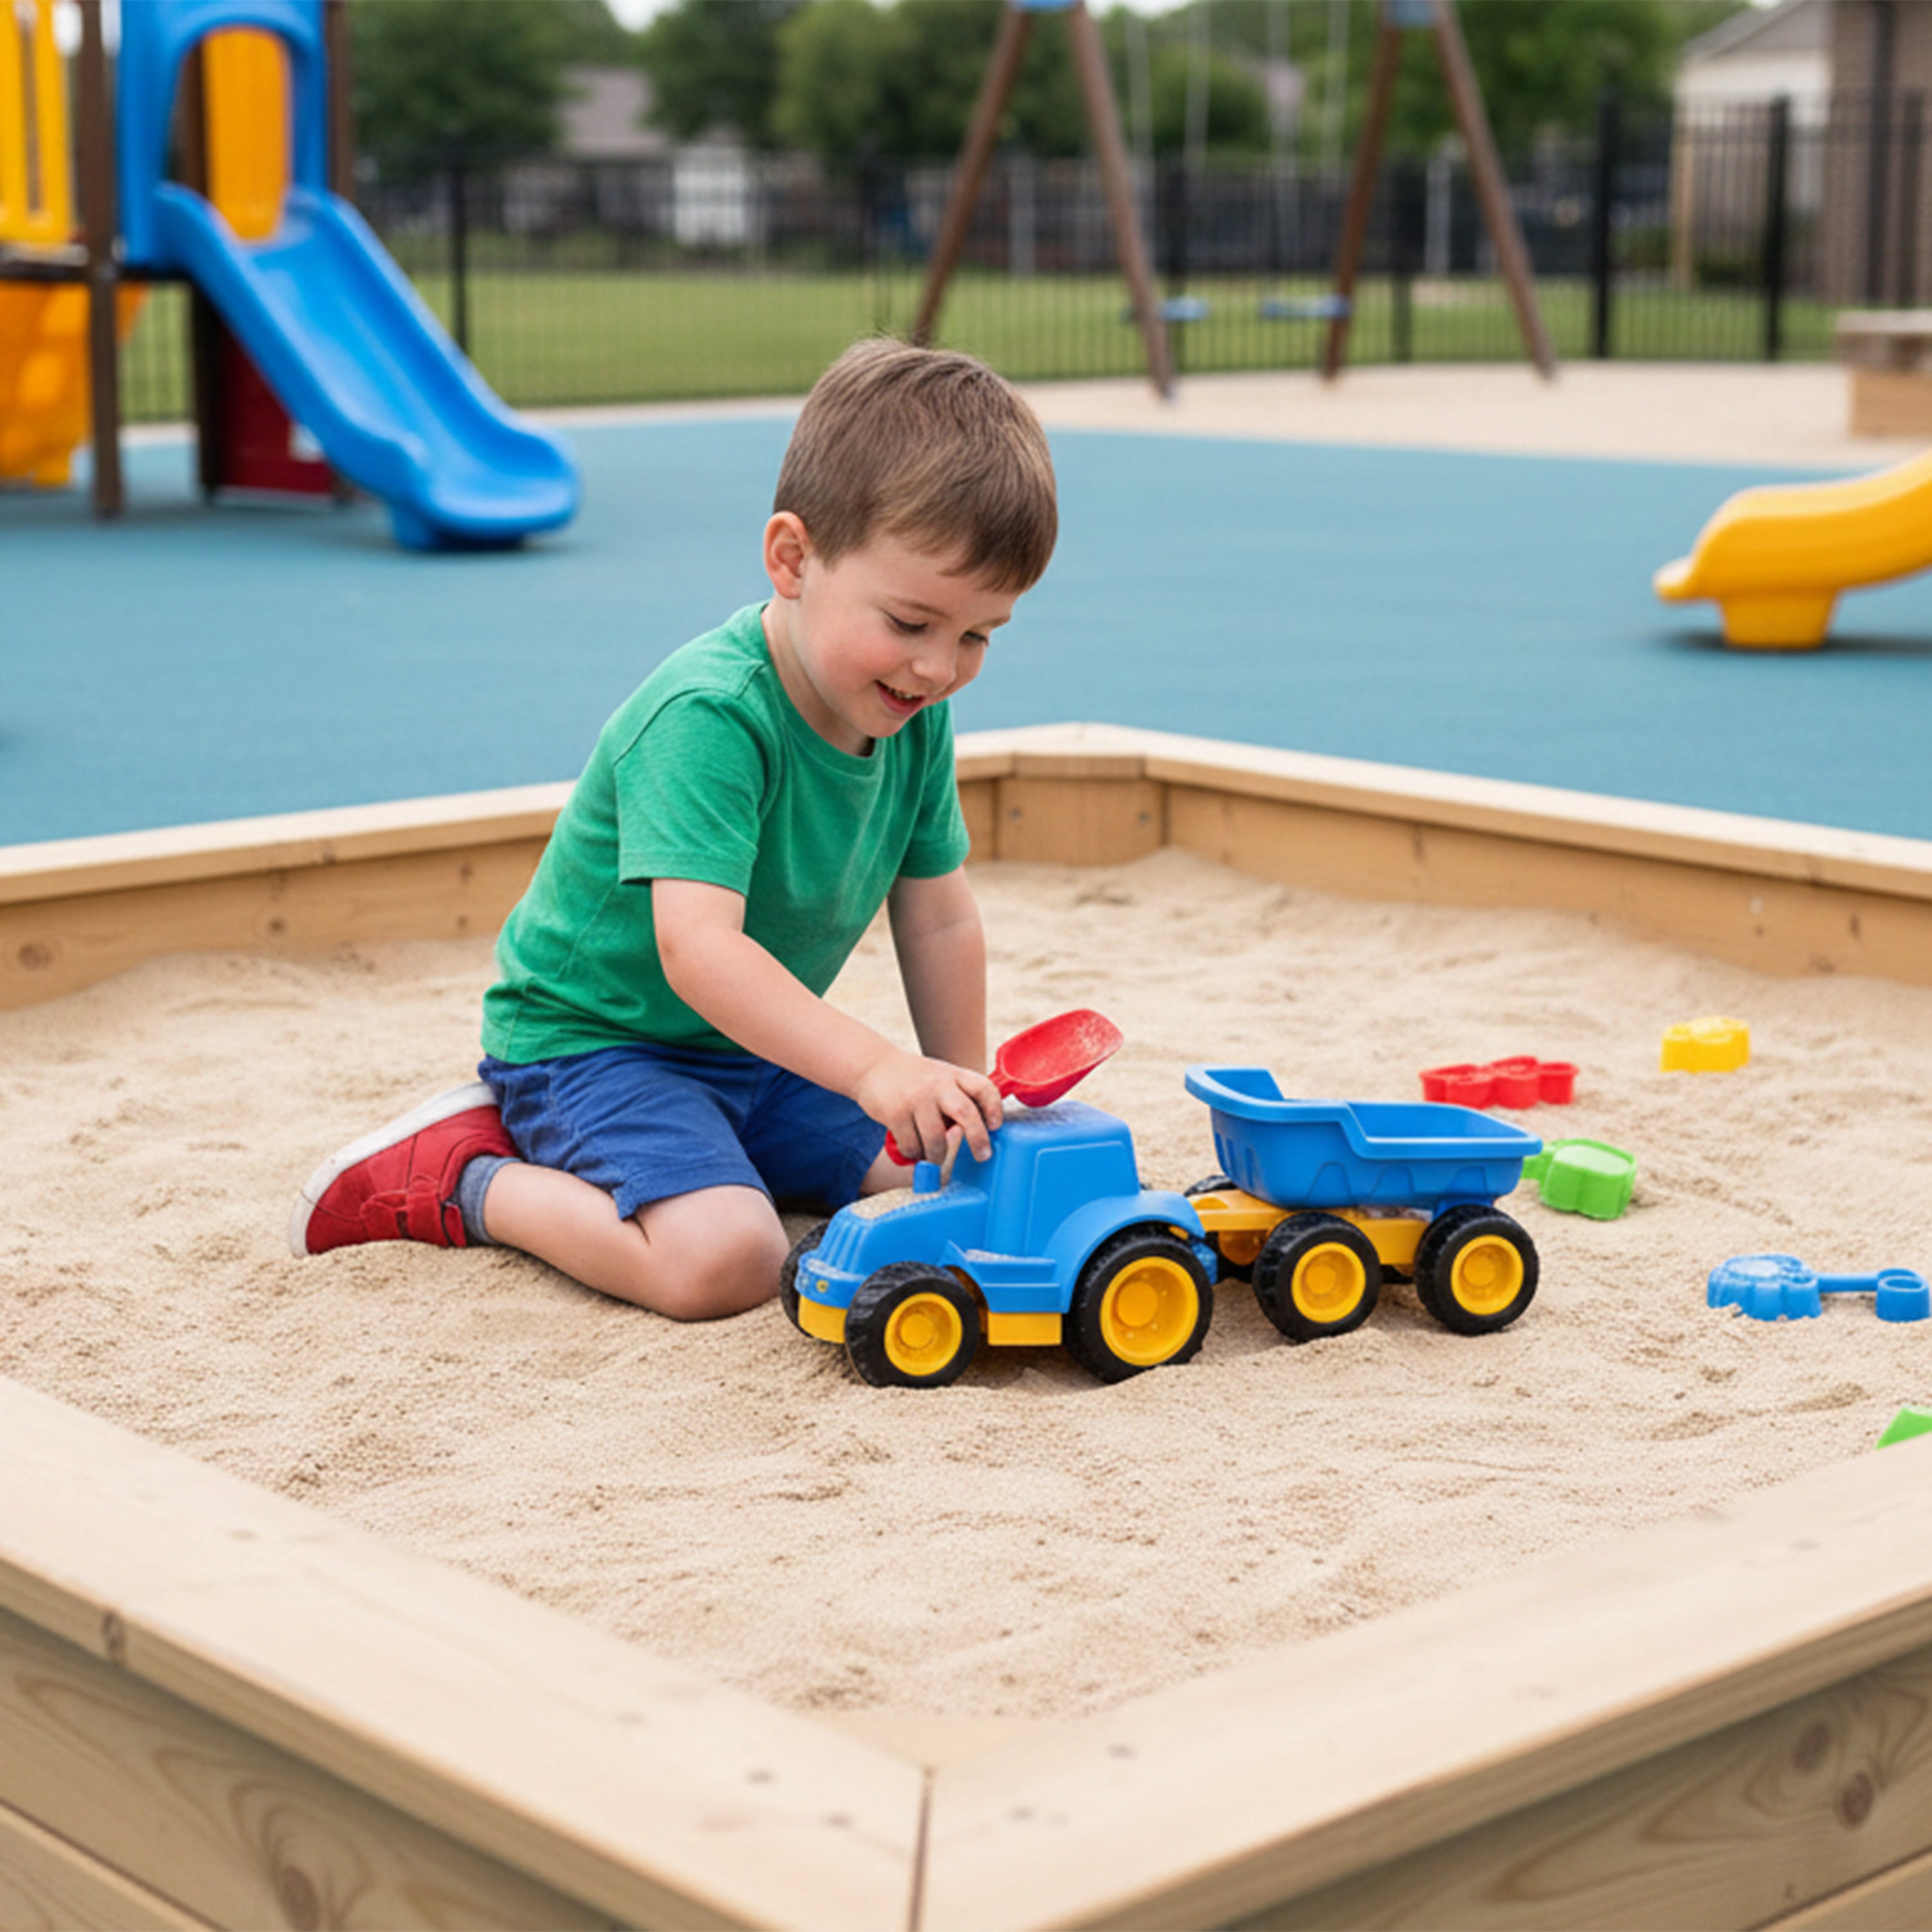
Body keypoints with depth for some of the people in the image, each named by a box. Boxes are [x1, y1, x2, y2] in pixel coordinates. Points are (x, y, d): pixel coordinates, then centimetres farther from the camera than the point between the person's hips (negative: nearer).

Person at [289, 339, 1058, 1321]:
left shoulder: (916, 715, -4)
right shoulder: (707, 715, -29)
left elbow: (938, 920, 6)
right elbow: (697, 948, -40)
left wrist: (956, 1098, 5)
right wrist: (873, 1067, -48)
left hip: (752, 1049, 9)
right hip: (585, 1037, -9)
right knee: (723, 1258, -29)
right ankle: (463, 1180, -5)